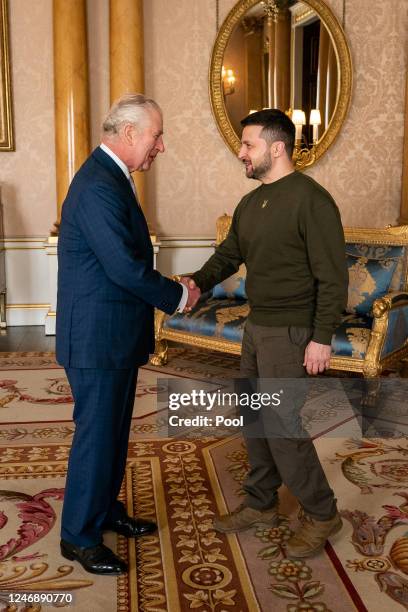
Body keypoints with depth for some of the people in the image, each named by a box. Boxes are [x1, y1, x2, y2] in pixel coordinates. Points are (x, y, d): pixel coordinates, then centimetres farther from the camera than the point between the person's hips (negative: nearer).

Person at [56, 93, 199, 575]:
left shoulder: (110, 178, 12)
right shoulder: (99, 187, -22)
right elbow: (125, 267, -25)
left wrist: (169, 290, 7)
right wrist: (178, 296, -11)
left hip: (115, 335, 10)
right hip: (98, 338, -10)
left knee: (114, 430, 20)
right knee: (96, 435, 3)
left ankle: (105, 510, 38)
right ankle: (79, 537, 21)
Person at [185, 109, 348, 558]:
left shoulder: (311, 200, -15)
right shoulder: (250, 204, 10)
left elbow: (332, 276, -17)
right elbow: (229, 253, 15)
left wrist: (322, 338, -20)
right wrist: (199, 282, -4)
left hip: (291, 331, -8)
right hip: (257, 326, 9)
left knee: (282, 425, -4)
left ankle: (320, 513, 17)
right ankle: (261, 504, 31)